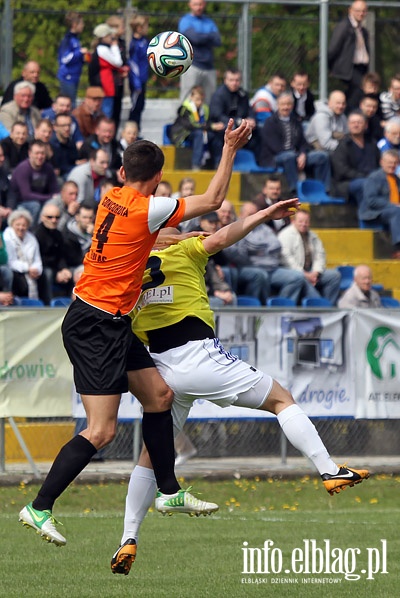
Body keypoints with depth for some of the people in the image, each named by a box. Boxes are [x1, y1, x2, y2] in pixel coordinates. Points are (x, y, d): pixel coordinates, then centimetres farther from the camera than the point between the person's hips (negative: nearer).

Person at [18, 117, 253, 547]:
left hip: (112, 324, 9)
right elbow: (212, 201, -5)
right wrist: (230, 150, 2)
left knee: (159, 394, 16)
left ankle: (169, 492, 24)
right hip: (95, 328, -9)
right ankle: (39, 507, -7)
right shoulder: (147, 208, -17)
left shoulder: (111, 199, 6)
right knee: (101, 431, -10)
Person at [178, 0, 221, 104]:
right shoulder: (185, 21, 1)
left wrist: (201, 37, -9)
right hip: (192, 67, -5)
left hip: (209, 67, 5)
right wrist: (210, 36, 1)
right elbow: (195, 37, -14)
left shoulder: (209, 22, 16)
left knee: (209, 101, 3)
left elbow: (217, 41, 0)